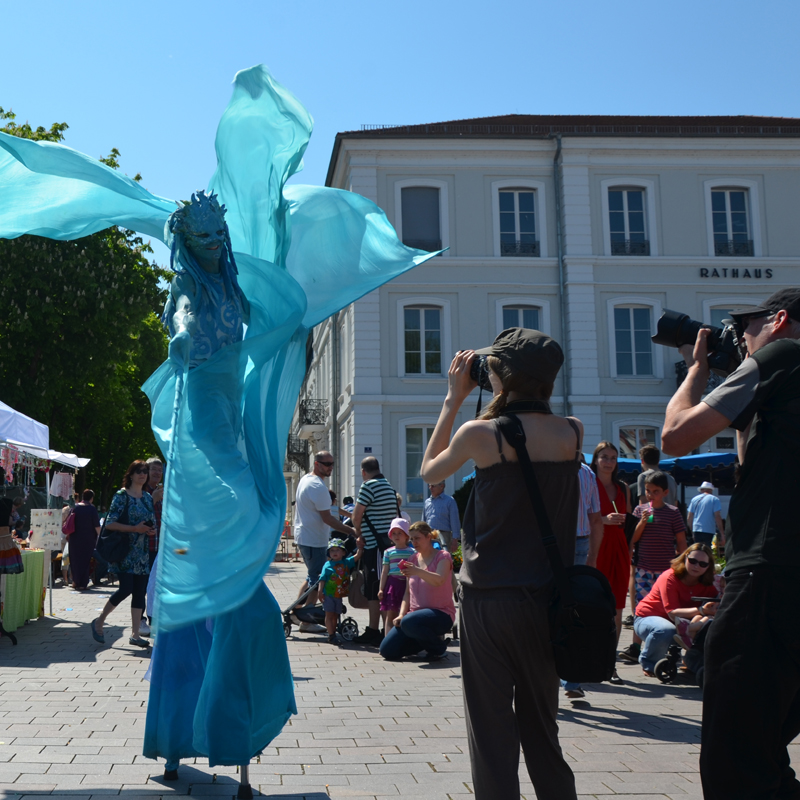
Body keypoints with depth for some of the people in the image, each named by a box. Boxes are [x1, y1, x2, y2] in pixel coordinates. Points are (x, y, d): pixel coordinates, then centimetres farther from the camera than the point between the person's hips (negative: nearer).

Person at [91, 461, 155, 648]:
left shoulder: (148, 497, 14)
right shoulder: (122, 495, -6)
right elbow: (109, 524, -12)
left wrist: (152, 530, -1)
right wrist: (135, 528, -19)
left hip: (142, 552, 6)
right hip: (124, 550, -6)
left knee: (140, 592, 4)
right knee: (126, 589, -13)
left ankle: (135, 634, 9)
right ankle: (99, 621, 9)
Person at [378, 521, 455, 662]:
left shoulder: (442, 556, -5)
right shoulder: (412, 560, 14)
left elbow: (439, 580, -26)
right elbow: (408, 592, 14)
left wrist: (418, 572, -43)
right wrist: (401, 615, -1)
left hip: (440, 613, -6)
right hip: (415, 613, 6)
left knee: (409, 622, -38)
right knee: (387, 650, -8)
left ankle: (438, 645, -8)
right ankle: (426, 641, 16)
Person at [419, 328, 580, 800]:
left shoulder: (480, 434, -12)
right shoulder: (572, 433, -1)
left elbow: (428, 472, 8)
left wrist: (454, 400, 10)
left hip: (489, 600, -4)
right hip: (547, 601, 4)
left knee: (492, 733, 7)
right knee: (542, 731, 19)